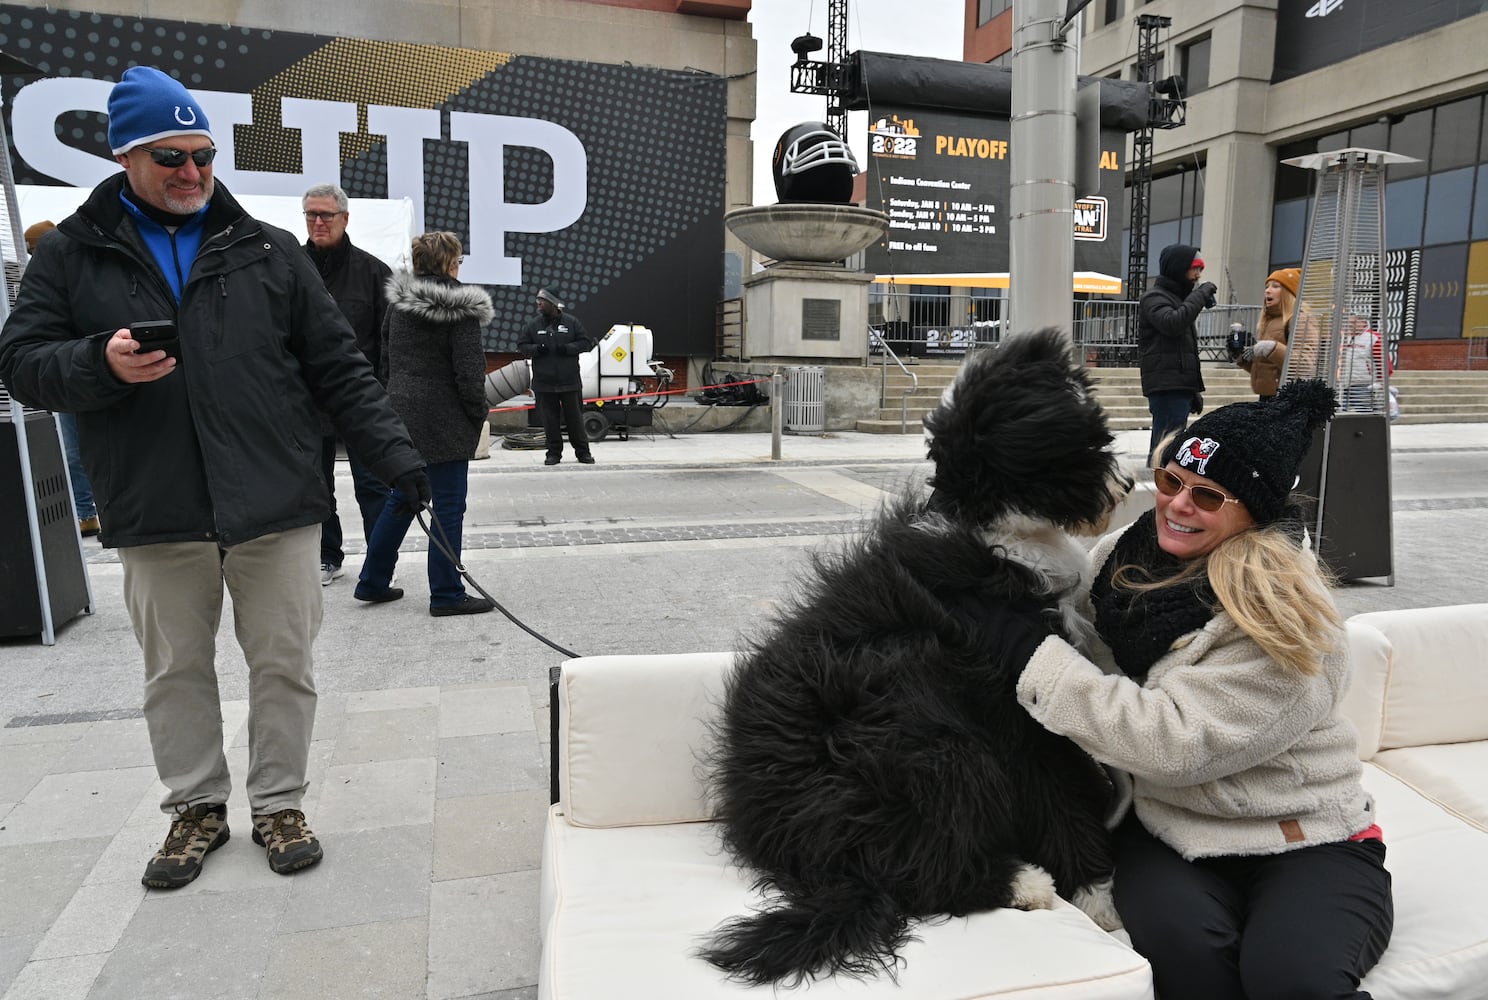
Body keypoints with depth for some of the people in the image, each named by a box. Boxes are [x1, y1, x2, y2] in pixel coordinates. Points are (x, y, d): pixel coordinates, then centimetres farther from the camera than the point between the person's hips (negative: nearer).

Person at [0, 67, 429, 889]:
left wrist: (394, 453, -2)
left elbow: (338, 370, 5)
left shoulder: (267, 250, 8)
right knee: (175, 673, 13)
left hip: (276, 509, 0)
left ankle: (278, 803, 25)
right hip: (154, 516, 1)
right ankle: (196, 806, 32)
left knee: (284, 665, 7)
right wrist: (99, 363, -15)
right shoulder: (71, 254, 8)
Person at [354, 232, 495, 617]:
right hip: (445, 420, -7)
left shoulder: (397, 303, 10)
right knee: (448, 505, 0)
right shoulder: (461, 308, -12)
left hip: (402, 412, 7)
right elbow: (470, 369, -15)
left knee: (401, 497, 18)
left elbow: (386, 357, 15)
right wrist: (478, 415, -4)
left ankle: (373, 581, 24)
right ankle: (446, 595, 6)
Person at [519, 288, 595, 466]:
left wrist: (568, 348, -13)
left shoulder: (571, 322, 2)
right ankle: (554, 452, 14)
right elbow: (522, 346, 9)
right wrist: (536, 349, -12)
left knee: (575, 417, 4)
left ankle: (583, 451, 13)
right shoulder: (533, 324, 6)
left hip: (570, 382, -1)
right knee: (550, 419, 4)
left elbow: (586, 342, 3)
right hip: (544, 382, 2)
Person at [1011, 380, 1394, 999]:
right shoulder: (1121, 556, -2)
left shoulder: (1284, 617, -17)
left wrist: (1035, 656, -25)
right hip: (1167, 829, 4)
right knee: (1183, 943, -26)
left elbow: (1175, 743, -26)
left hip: (1305, 840, -3)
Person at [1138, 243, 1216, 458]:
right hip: (1166, 387, -9)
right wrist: (1200, 295, -14)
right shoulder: (1154, 299, -3)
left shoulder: (1179, 298, 26)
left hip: (1181, 386, 9)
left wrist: (1194, 390, 25)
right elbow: (1172, 323, -25)